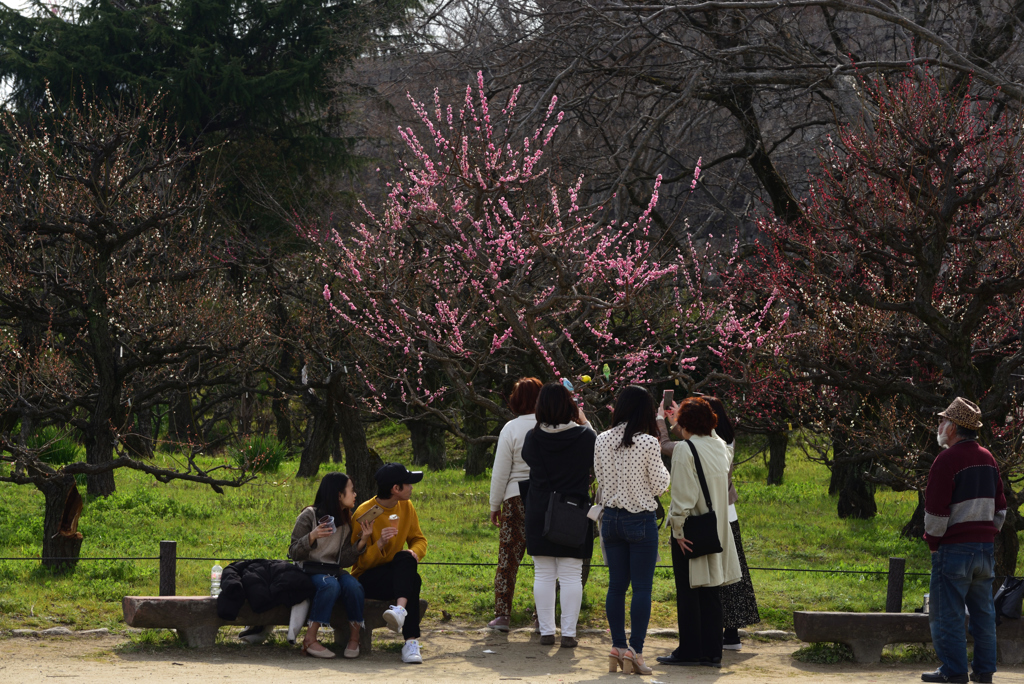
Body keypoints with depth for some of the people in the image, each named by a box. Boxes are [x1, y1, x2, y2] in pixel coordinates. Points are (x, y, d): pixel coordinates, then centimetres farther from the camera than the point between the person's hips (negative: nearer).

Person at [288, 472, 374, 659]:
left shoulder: (346, 522, 13)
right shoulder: (309, 516, -4)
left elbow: (345, 561, 5)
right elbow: (293, 553, -6)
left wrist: (362, 541, -8)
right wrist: (312, 537, -22)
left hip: (333, 571, 5)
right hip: (309, 570, -5)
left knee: (353, 585, -30)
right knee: (330, 584, -37)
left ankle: (354, 638, -22)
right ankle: (310, 640, -34)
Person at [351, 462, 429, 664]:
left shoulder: (406, 507, 4)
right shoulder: (364, 513, -14)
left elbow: (419, 539, 12)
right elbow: (361, 561, -14)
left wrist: (414, 552, -13)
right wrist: (379, 543, -34)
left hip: (396, 576, 5)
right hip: (366, 579, -5)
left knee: (405, 558, -32)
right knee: (413, 581, -33)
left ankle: (400, 609, -53)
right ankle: (411, 642, -43)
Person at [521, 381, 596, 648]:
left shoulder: (533, 438, -6)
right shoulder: (584, 436, -9)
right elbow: (598, 455, 12)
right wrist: (584, 423, 22)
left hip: (540, 515, 1)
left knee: (543, 575, 8)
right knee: (571, 576, 3)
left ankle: (546, 631, 10)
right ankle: (568, 633, 1)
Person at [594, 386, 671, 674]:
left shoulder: (602, 441, 0)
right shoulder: (648, 443, -14)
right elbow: (659, 486, -6)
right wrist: (662, 468, 10)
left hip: (611, 518, 5)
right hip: (641, 520, -5)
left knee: (616, 585, 11)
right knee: (642, 588, -1)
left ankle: (618, 647, 13)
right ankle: (635, 652, -4)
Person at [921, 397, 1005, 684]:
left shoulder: (947, 460, -13)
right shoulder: (988, 458, 12)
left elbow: (935, 512, -15)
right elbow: (1000, 507, 17)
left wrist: (933, 542, -2)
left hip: (954, 549, -8)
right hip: (984, 547, 8)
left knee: (947, 613, -2)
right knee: (983, 611, 11)